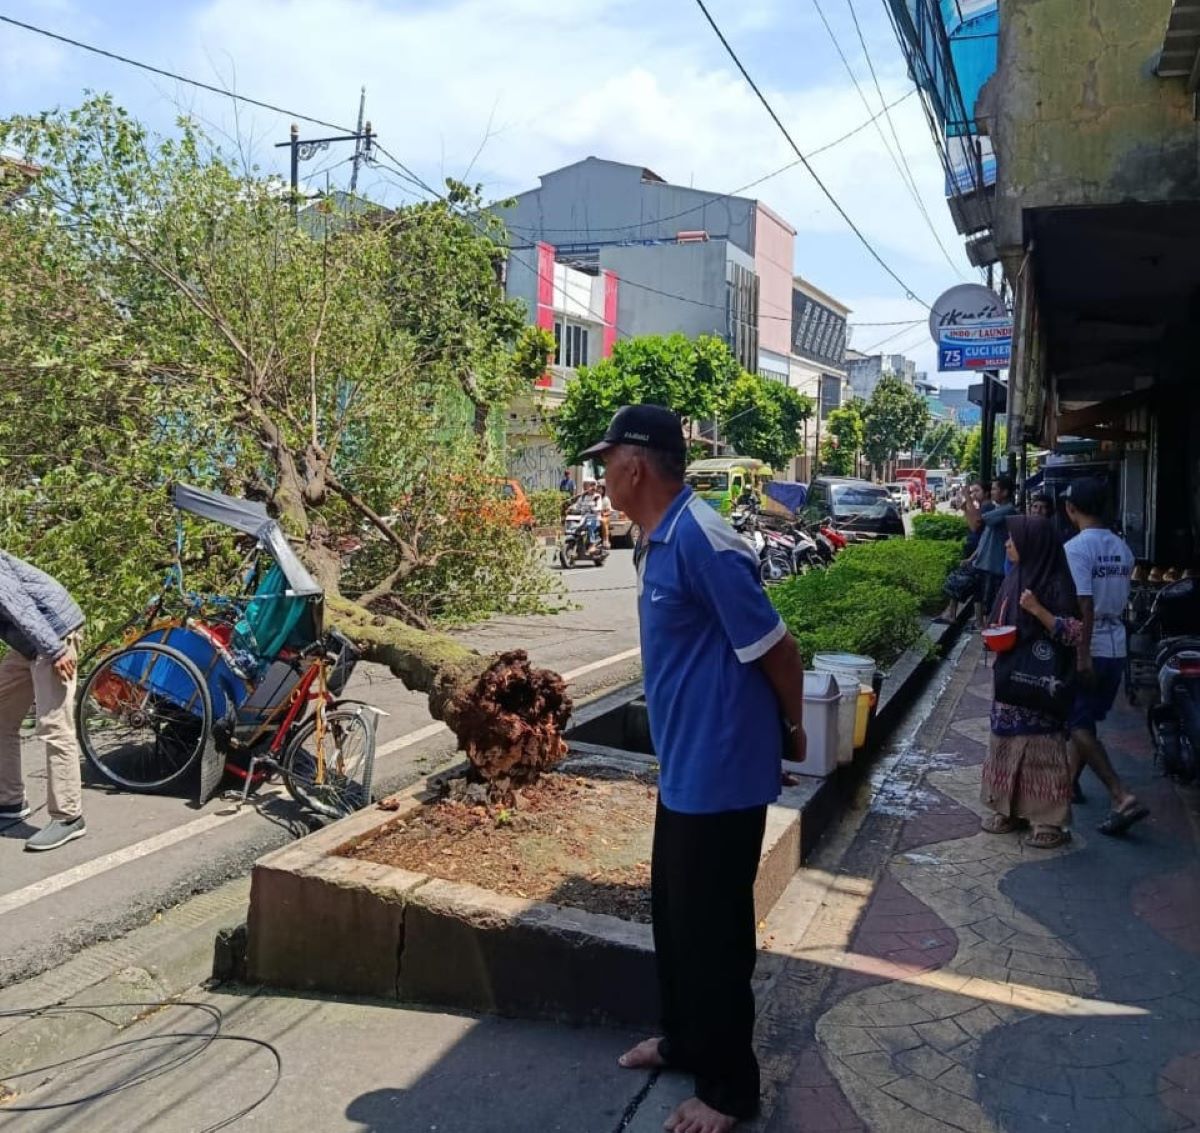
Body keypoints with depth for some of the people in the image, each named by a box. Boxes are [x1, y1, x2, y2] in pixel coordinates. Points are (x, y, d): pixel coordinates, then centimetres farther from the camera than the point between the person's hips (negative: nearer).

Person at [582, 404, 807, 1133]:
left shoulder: (699, 541, -24)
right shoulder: (662, 538, 8)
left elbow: (776, 647, -19)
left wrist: (792, 731, -5)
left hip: (720, 771, -10)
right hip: (685, 765, 10)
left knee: (711, 929, 6)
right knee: (675, 916, 22)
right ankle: (684, 1040, 42)